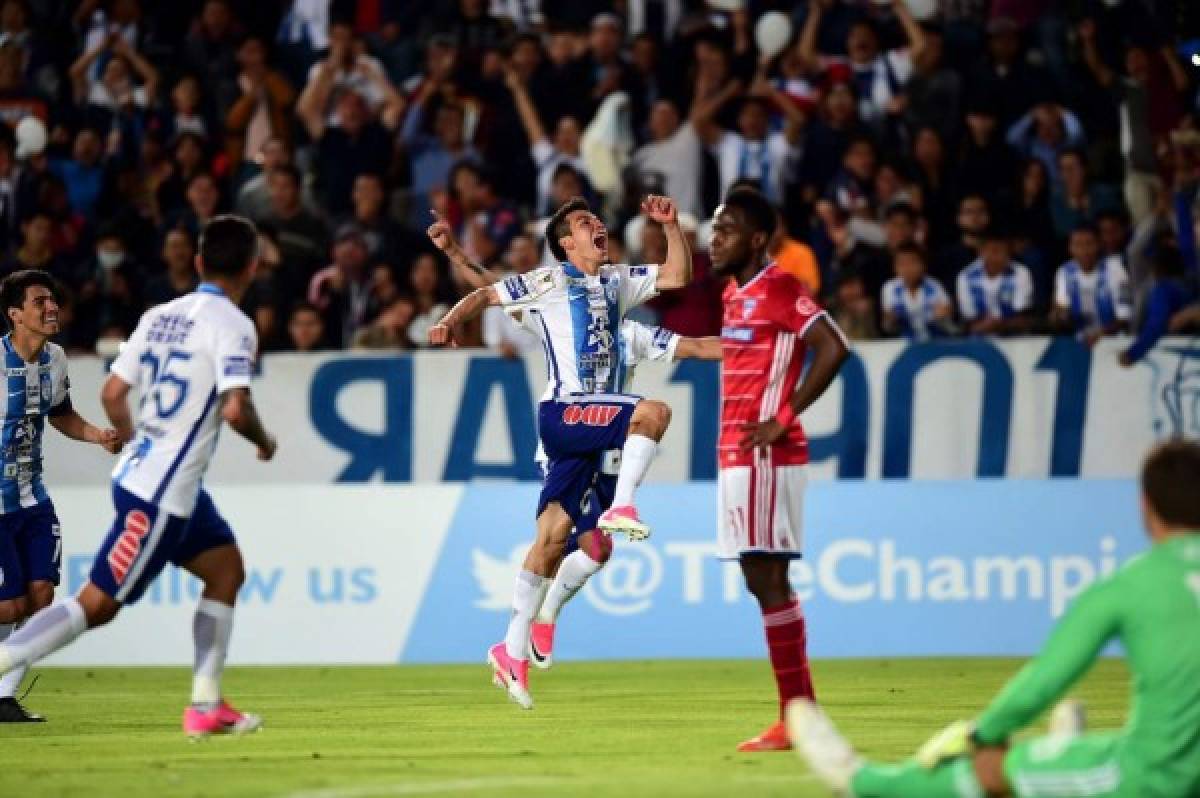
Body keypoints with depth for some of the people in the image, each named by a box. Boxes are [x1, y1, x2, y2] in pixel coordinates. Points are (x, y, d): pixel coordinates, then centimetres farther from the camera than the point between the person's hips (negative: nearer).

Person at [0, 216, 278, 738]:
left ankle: (206, 707, 18)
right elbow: (235, 409, -24)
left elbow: (112, 393, 12)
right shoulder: (232, 325, -13)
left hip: (136, 473, 9)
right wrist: (263, 440, -3)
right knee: (98, 603, -6)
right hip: (164, 494, -9)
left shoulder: (160, 316, 10)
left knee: (226, 570, 18)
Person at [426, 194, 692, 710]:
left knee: (553, 535, 0)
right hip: (563, 412, -5)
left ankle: (512, 649, 0)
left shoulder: (617, 281, 19)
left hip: (591, 424, 5)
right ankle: (621, 506, -20)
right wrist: (450, 322, -11)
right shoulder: (550, 282, 3)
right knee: (653, 412, -27)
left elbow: (677, 276, 19)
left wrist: (670, 224, 7)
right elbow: (487, 295, 4)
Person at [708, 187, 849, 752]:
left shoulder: (780, 290, -11)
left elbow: (832, 349, -21)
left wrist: (784, 418, -20)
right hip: (736, 453, 10)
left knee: (769, 579, -10)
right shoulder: (734, 293, 17)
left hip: (764, 456, -10)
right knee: (760, 580, 9)